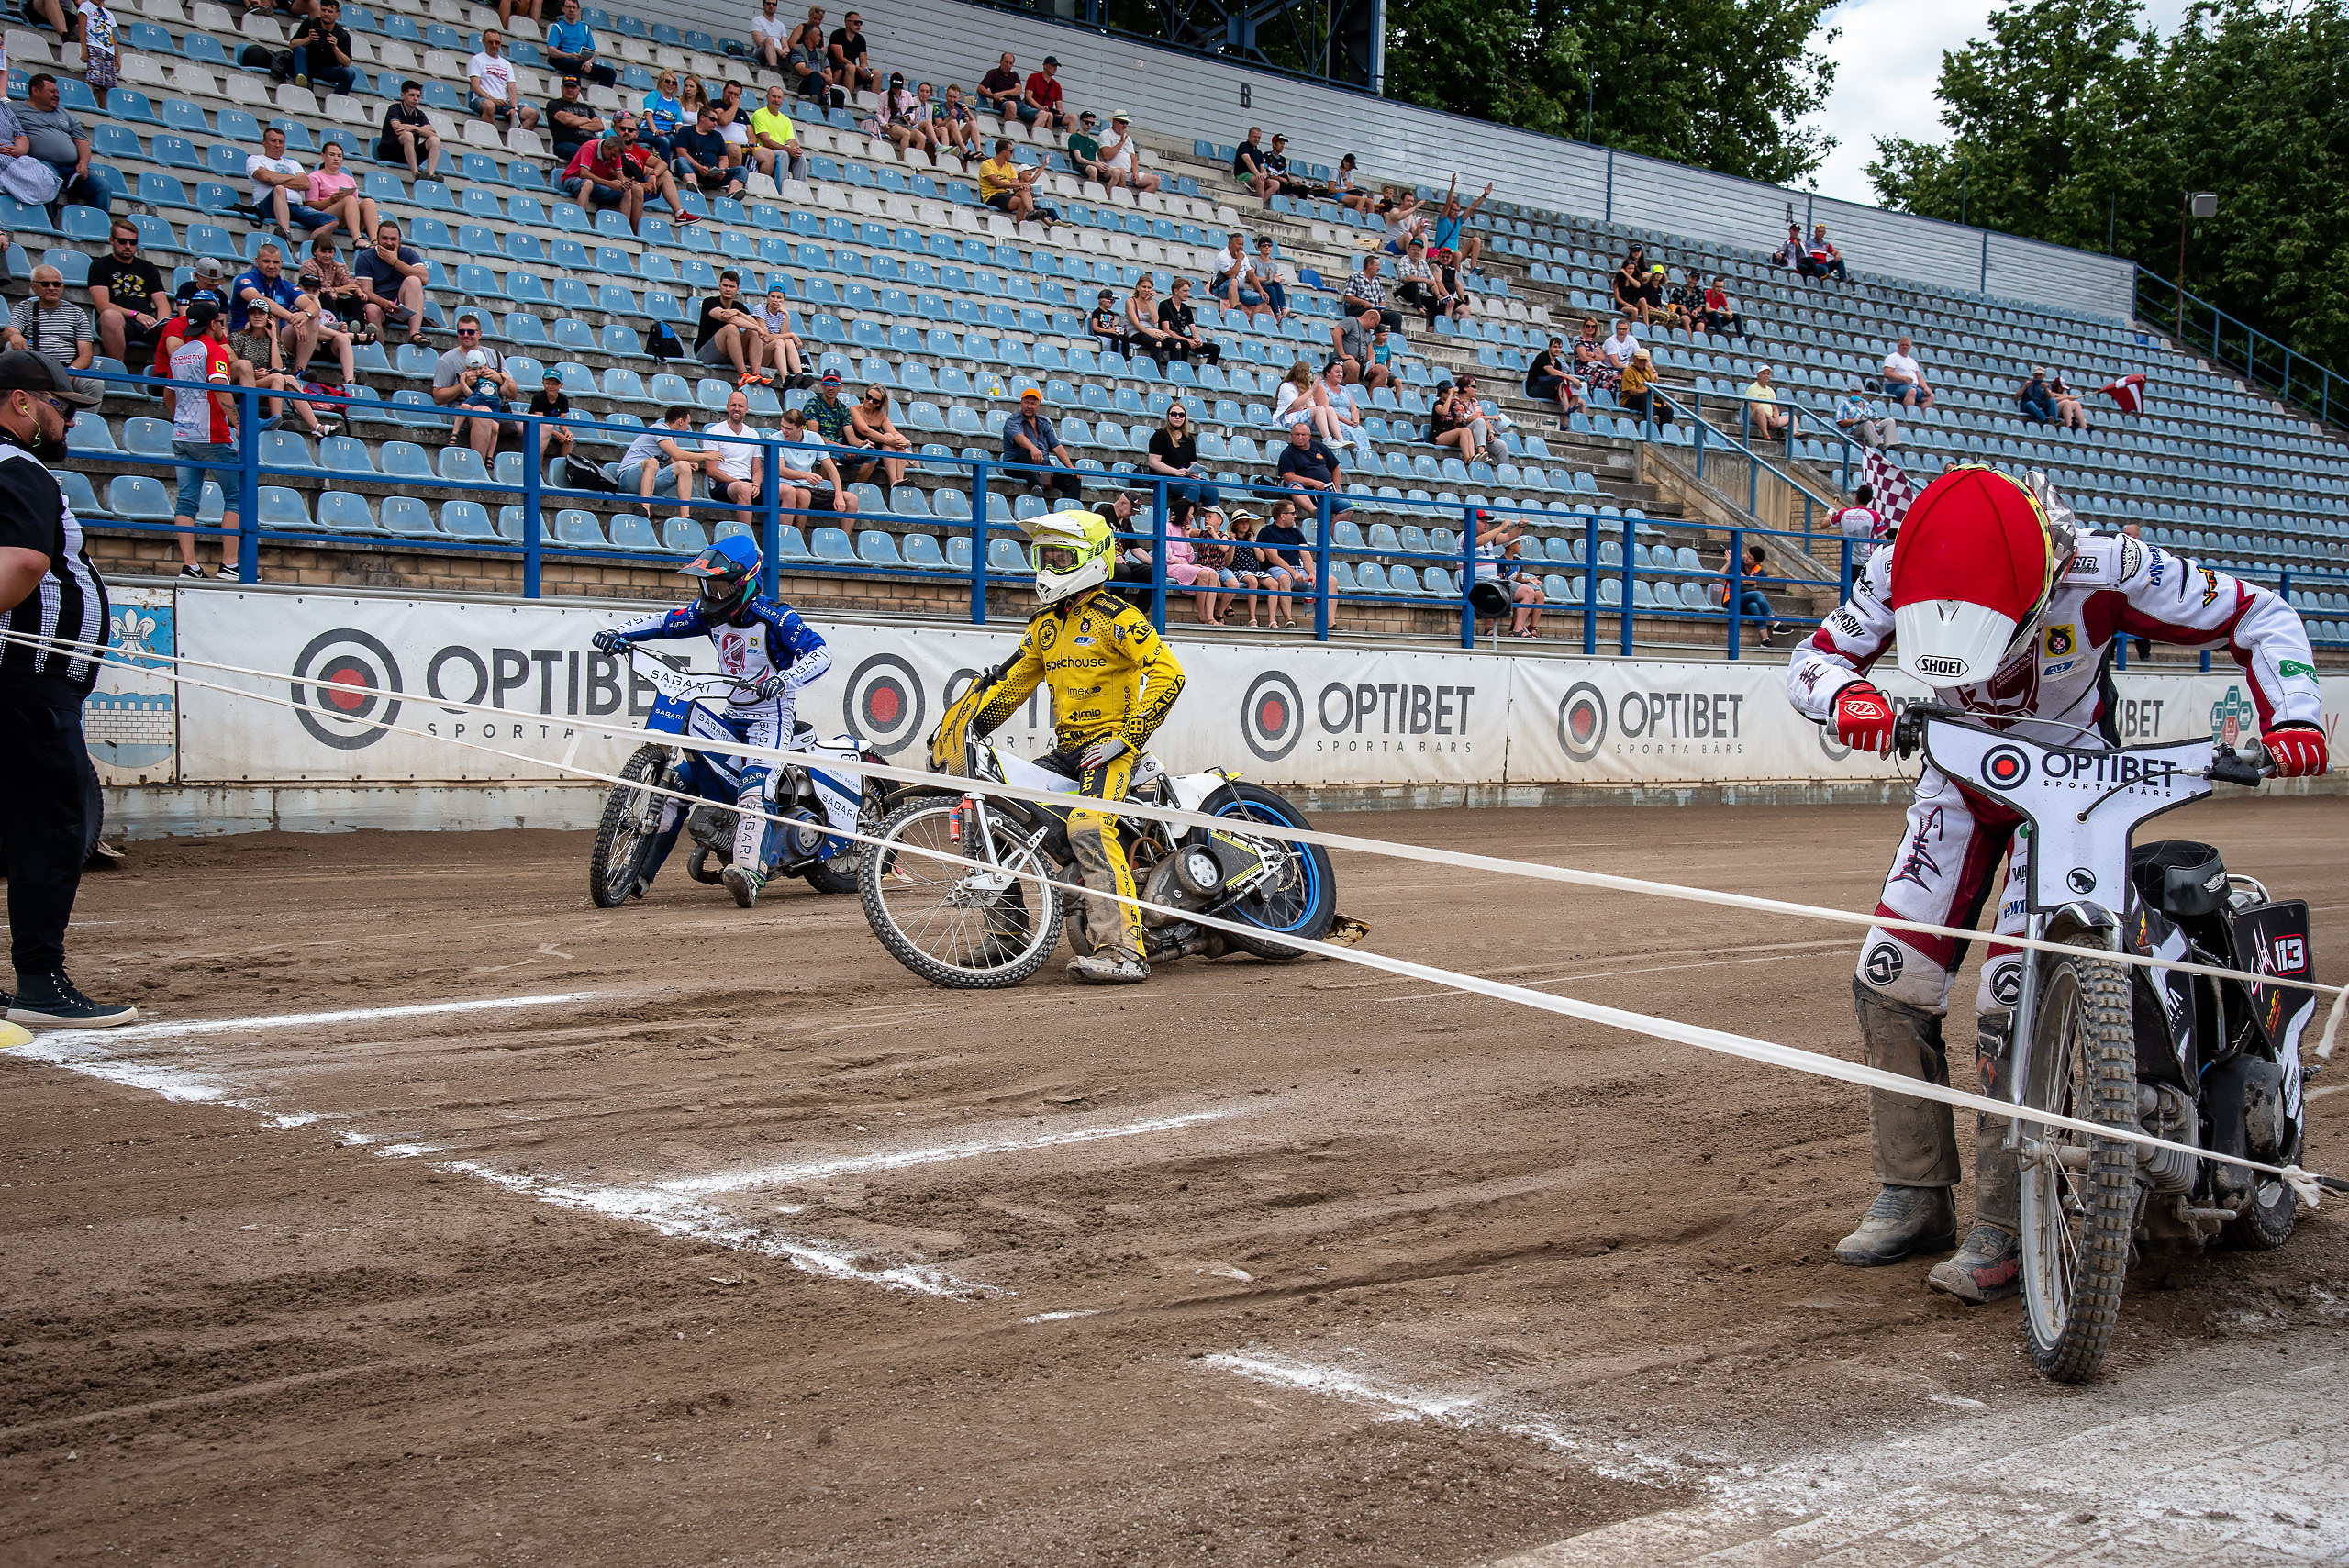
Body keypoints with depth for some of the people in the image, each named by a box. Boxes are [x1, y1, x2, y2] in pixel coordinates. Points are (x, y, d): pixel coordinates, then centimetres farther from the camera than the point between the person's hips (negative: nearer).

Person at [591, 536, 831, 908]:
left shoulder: (773, 617, -17)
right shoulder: (710, 613, 3)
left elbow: (820, 653, -25)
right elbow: (664, 622, 7)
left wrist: (783, 680, -42)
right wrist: (619, 632, -9)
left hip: (771, 714, -8)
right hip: (731, 713, 8)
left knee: (755, 787, -30)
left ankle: (748, 872, -47)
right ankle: (642, 869, 11)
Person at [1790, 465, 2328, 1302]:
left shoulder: (2103, 571, -31)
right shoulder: (1899, 571, -23)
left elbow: (2260, 616, -20)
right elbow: (1814, 658, -17)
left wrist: (2291, 717, -35)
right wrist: (1849, 697, -40)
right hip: (1959, 777, 4)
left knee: (2011, 998, -16)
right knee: (1889, 978, -3)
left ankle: (2005, 1232, -7)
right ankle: (1915, 1199, 10)